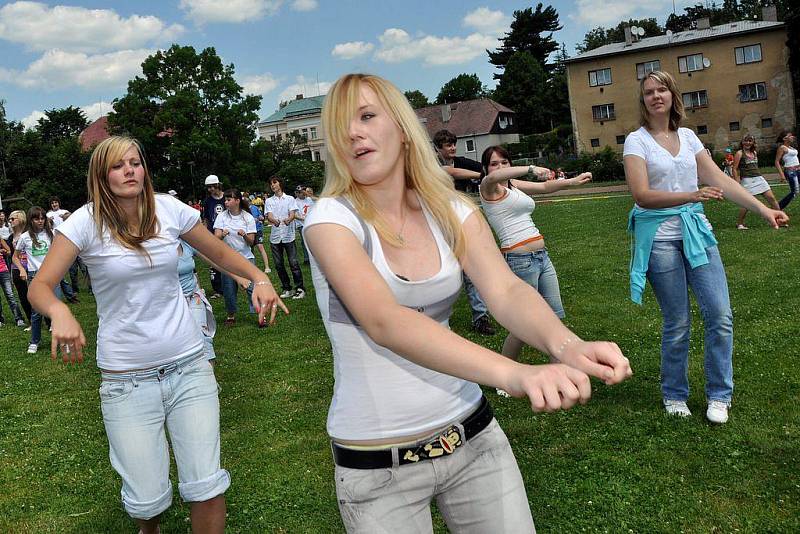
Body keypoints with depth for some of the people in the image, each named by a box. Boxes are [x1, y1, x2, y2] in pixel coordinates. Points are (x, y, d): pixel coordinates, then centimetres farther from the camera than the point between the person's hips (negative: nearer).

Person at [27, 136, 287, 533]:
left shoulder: (168, 209, 1)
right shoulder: (87, 221, -6)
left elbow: (220, 253, 12)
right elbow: (40, 286, -8)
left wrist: (260, 279, -7)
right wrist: (59, 312, -31)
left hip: (189, 365, 2)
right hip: (126, 378, -1)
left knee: (206, 487, -2)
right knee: (147, 499, 3)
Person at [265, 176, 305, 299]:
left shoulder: (290, 199, 5)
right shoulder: (269, 201, 10)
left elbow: (293, 214, -8)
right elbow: (269, 216, -5)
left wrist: (288, 220, -32)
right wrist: (275, 221, -30)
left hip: (288, 236, -3)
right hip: (275, 237, 3)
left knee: (294, 263, -7)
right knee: (278, 265, 6)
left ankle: (300, 288, 0)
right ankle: (287, 289, 17)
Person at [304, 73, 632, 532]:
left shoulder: (451, 211, -2)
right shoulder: (332, 218, -15)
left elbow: (506, 291, -17)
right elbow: (383, 321, -31)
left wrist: (565, 345, -39)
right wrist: (513, 372, -45)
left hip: (471, 434, 3)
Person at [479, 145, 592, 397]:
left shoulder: (514, 184, 17)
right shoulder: (488, 187, -6)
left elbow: (544, 187, 27)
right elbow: (493, 177, -30)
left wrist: (573, 181, 21)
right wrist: (531, 169, -33)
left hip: (541, 256, 9)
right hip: (519, 260, -8)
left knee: (554, 315, 12)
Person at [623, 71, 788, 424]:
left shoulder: (688, 137, 11)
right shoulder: (637, 140, -4)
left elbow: (720, 180, 8)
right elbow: (642, 195, -15)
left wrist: (764, 209, 1)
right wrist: (692, 195, -25)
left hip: (696, 231, 5)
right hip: (659, 237, -4)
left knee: (720, 315, -1)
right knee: (677, 323, 1)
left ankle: (719, 395, 17)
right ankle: (674, 395, 21)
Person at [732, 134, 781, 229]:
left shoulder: (755, 152, 16)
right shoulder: (739, 153, -3)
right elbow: (735, 169, -7)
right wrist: (737, 183, -13)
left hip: (759, 178, 6)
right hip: (747, 180, -6)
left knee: (772, 198, 1)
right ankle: (739, 223, 8)